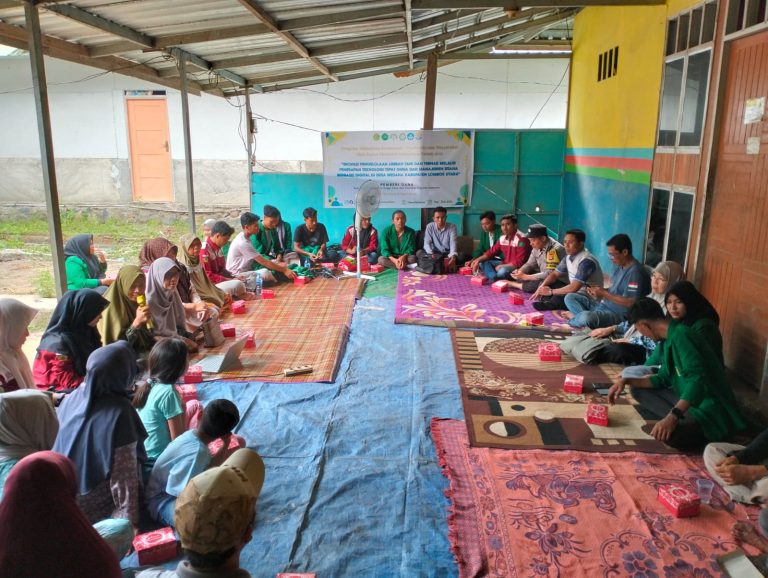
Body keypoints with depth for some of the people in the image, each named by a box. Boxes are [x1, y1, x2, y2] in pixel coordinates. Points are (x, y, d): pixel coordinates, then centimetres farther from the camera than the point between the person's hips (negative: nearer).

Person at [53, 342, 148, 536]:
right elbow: (124, 475, -23)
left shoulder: (71, 399, -7)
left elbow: (62, 449, 7)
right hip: (97, 508, -7)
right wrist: (130, 520, -15)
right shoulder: (119, 412, -27)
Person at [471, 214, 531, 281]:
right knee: (483, 262, -1)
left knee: (503, 271, -39)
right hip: (505, 264, 8)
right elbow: (491, 252, 9)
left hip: (517, 267, -8)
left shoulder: (521, 239, -19)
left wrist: (502, 266, -18)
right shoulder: (502, 238, 3)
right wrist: (478, 260, -7)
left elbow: (519, 262, -23)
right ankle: (495, 278, -21)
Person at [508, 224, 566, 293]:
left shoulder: (554, 250, -26)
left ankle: (511, 284, -13)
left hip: (559, 282, -8)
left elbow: (549, 275, -29)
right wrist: (519, 271, -13)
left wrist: (526, 277, -26)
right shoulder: (537, 246, -2)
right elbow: (530, 264, 9)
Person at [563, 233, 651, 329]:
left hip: (618, 314, -10)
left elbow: (630, 303, -24)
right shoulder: (620, 266, 10)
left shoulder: (635, 272, -20)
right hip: (603, 304, 10)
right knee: (570, 297, 5)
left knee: (586, 317, -34)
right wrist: (600, 290, -1)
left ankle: (572, 320, 0)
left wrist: (604, 294, -19)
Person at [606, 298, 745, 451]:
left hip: (711, 410, -10)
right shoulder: (668, 339, 8)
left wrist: (672, 417, -40)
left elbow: (698, 380, -33)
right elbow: (663, 379, 18)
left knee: (669, 434, -34)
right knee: (639, 391, 9)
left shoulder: (680, 335, -22)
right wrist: (626, 381, 7)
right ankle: (683, 422, -3)